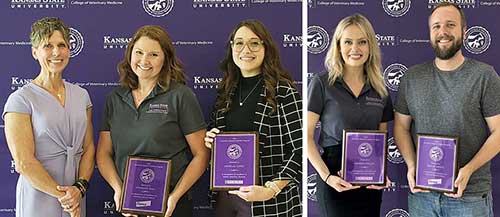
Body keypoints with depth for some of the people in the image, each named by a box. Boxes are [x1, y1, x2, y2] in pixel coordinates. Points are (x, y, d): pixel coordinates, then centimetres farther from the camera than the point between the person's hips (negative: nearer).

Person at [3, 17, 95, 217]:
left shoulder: (81, 95, 6)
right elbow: (24, 163, -15)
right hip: (39, 198, -4)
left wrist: (79, 188, -10)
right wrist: (62, 195, -13)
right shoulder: (20, 100, -10)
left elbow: (89, 147, 3)